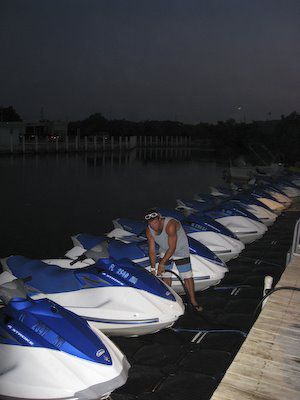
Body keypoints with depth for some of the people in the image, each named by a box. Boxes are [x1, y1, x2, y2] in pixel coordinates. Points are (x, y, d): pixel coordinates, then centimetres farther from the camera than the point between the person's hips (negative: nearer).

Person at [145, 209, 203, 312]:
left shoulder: (170, 225, -36)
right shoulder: (149, 231, -17)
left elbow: (172, 248, -31)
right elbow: (152, 250, -10)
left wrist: (162, 263, -26)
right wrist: (153, 268, -14)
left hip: (180, 250, -5)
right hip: (165, 251, 5)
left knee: (187, 277, -4)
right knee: (166, 276, 3)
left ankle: (193, 301, 10)